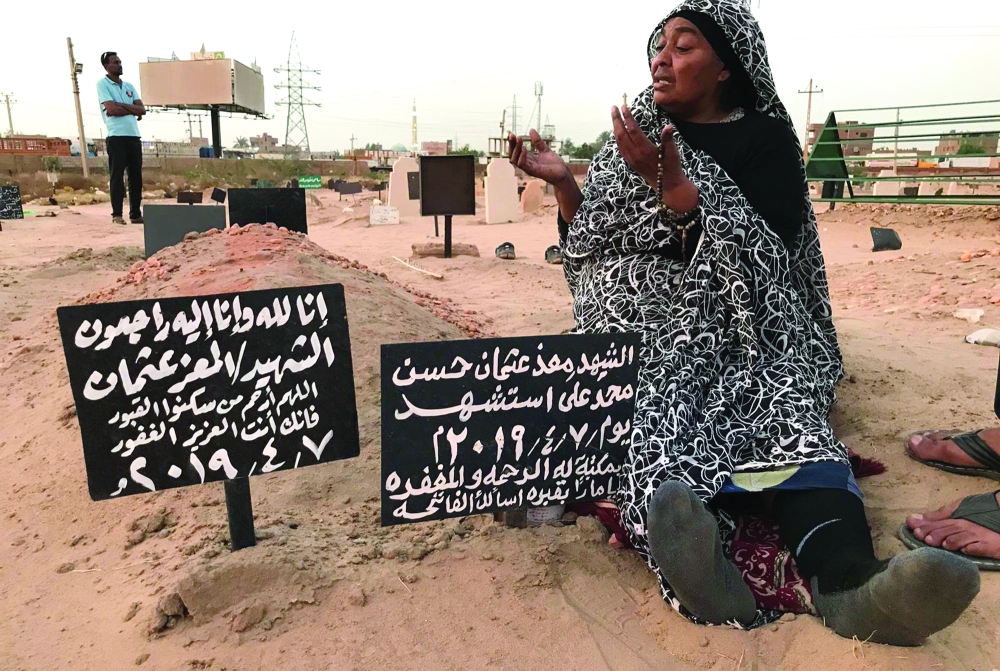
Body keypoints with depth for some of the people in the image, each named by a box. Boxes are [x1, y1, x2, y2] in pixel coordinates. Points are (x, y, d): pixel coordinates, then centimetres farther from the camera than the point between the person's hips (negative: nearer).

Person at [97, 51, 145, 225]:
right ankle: (117, 214, -4)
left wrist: (121, 106, -6)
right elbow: (112, 109, -12)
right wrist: (132, 110, -1)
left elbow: (142, 110, 6)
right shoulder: (102, 84, 1)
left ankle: (135, 214, 10)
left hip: (134, 136, 6)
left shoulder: (129, 86, 19)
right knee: (117, 176, -6)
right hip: (116, 136, -6)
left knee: (136, 177, 5)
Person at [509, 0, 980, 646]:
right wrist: (562, 182, 2)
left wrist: (670, 183, -14)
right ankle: (700, 566, -60)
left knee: (780, 396, -33)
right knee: (657, 402, -32)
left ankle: (849, 578, -57)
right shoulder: (637, 134, 19)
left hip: (738, 324, -1)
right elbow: (590, 247, 18)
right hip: (640, 317, 1)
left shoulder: (766, 138, 8)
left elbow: (763, 254, -8)